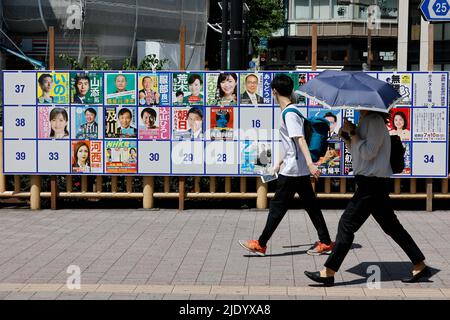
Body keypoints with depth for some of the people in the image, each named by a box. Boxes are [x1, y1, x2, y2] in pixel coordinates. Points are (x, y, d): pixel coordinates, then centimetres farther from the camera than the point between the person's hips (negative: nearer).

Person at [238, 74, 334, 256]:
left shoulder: (289, 114, -14)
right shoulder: (291, 111, 15)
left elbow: (300, 140, -25)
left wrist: (310, 163, -33)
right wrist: (280, 162, 32)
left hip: (292, 171, -9)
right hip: (301, 170, 9)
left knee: (277, 206, -2)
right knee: (311, 206, 10)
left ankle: (260, 245, 5)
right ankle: (325, 243, 12)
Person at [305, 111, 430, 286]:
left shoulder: (375, 120, -14)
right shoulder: (364, 121, 15)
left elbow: (368, 153, -20)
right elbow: (358, 152, 21)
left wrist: (353, 133, -14)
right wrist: (346, 137, 7)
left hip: (373, 183, -10)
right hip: (372, 183, 10)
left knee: (347, 224, -8)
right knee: (391, 226, 14)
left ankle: (328, 272, -4)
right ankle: (420, 266, 19)